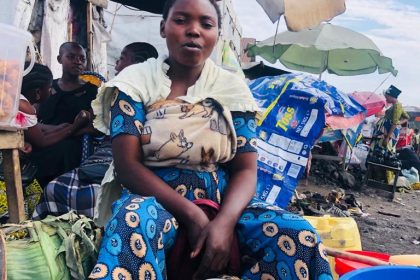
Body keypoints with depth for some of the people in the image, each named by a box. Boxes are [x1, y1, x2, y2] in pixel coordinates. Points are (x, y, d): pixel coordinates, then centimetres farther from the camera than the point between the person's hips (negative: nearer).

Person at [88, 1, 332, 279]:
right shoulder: (135, 81, -1)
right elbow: (127, 165, -10)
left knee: (297, 235, -22)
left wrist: (224, 222, -23)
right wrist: (192, 214, -21)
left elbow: (245, 169, -2)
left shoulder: (233, 87, 3)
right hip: (153, 199, -2)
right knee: (134, 222, -37)